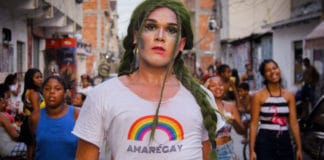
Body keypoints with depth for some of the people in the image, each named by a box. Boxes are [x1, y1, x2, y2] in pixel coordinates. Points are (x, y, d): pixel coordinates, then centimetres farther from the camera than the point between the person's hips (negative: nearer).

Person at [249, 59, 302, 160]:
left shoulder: (289, 96, 7)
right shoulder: (258, 96, -4)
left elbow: (294, 123, 7)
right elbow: (254, 124, -5)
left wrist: (299, 148, 5)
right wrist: (252, 150, -10)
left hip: (285, 141, 4)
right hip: (265, 141, -4)